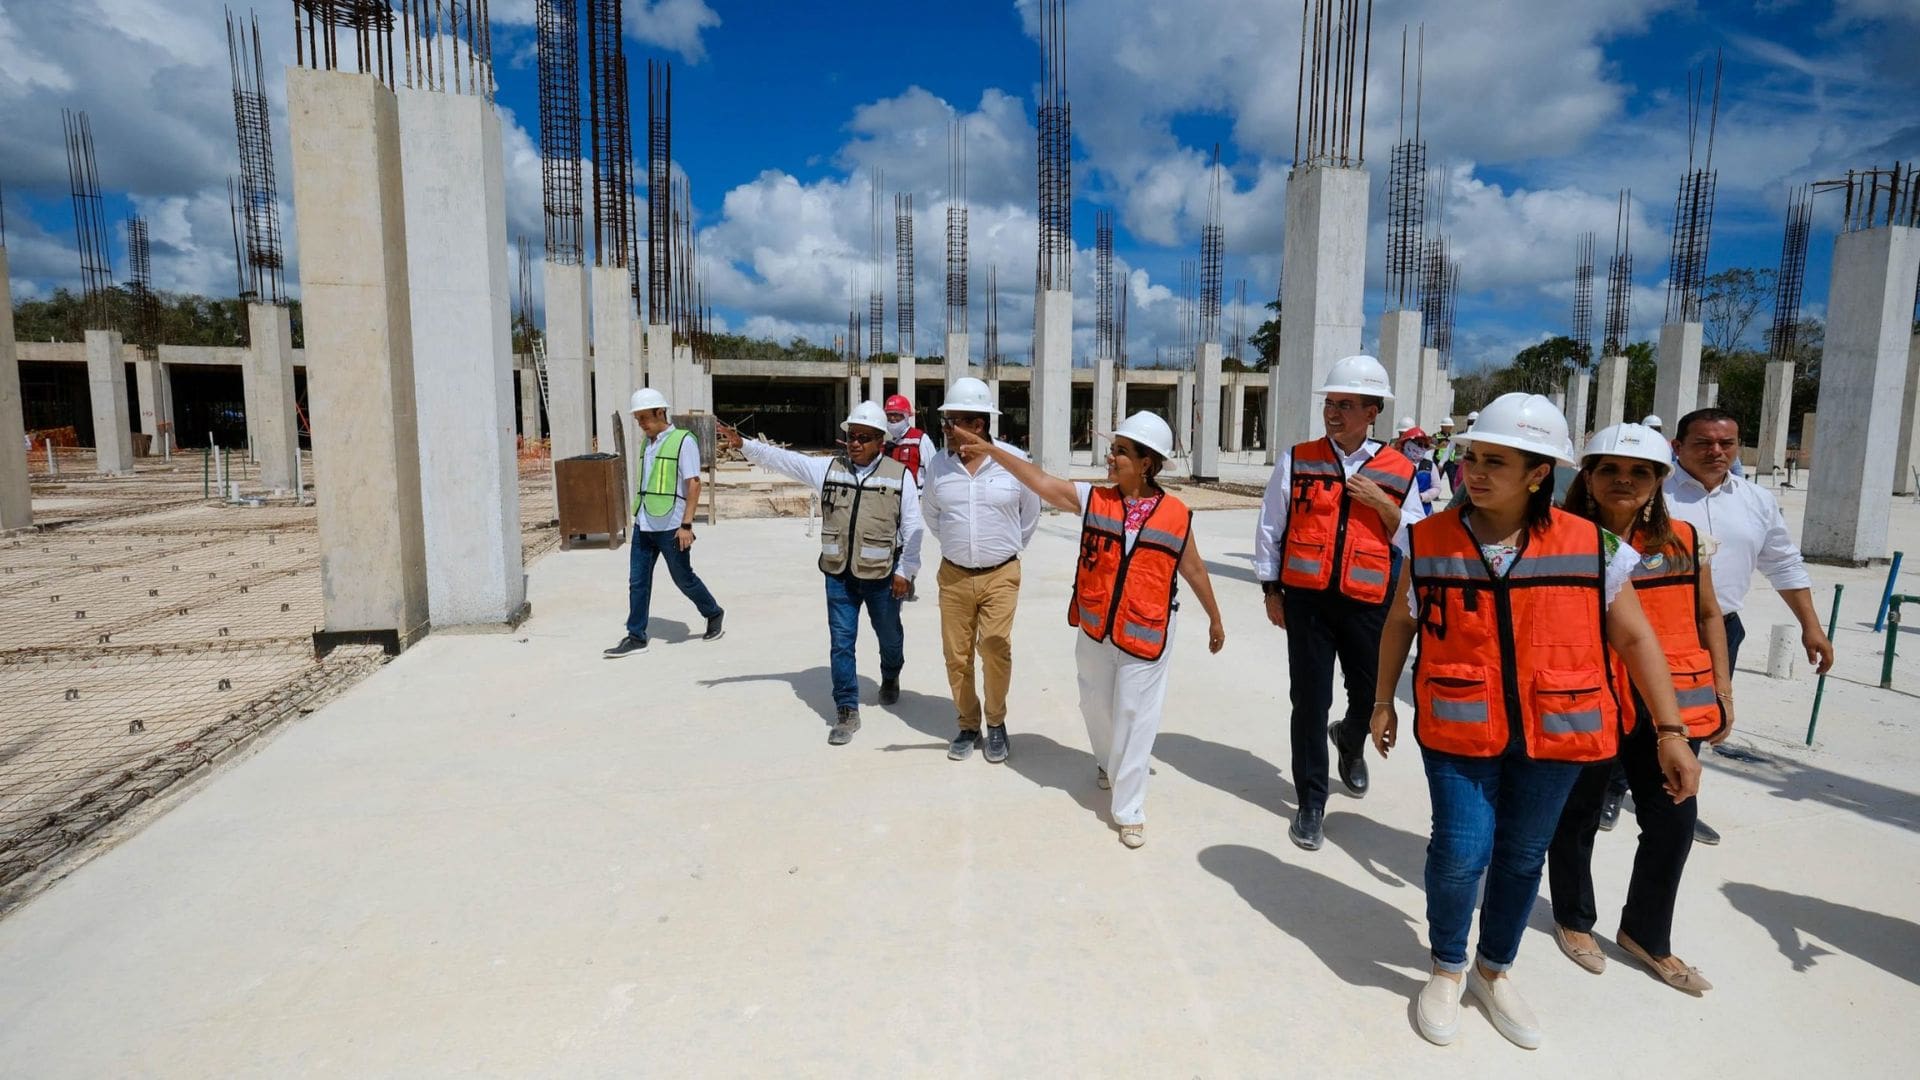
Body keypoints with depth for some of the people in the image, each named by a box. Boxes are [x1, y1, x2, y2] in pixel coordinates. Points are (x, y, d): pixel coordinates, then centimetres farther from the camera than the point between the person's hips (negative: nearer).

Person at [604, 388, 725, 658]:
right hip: (643, 525, 7)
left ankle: (714, 615, 28)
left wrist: (686, 524, -18)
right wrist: (639, 519, 20)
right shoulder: (647, 443, 12)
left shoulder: (683, 441, -9)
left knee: (683, 578, 6)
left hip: (670, 526, -7)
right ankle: (636, 637, 14)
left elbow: (693, 484, -13)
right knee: (637, 581, 6)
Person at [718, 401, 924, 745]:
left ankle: (890, 678, 49)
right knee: (842, 644, 4)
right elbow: (783, 458, -1)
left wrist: (905, 571, -6)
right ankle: (846, 712, 15)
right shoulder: (829, 468, 2)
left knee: (889, 637, 18)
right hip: (839, 575, 2)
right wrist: (744, 445, -13)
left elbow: (913, 528, -4)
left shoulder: (899, 475, -6)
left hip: (882, 576, -1)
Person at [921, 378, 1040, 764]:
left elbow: (1030, 514, 7)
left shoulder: (1014, 461, -10)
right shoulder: (938, 464, -4)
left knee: (995, 650, -7)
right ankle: (968, 724, 26)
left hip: (1001, 575, -2)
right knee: (957, 656, 7)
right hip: (953, 575, 2)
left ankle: (996, 723, 16)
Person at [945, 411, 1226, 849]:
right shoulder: (1093, 499, -4)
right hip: (1095, 631, 3)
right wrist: (989, 448, -17)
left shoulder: (1177, 516, -7)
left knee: (1135, 719, 1)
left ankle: (1129, 810, 16)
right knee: (1096, 707, 20)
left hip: (1146, 635, -3)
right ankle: (1108, 763, 51)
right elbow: (1039, 481, -9)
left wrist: (1215, 620, 16)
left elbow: (1194, 569, 5)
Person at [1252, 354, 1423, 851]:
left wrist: (1384, 506, -11)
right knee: (1310, 699, 3)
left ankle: (1350, 742, 48)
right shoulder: (1298, 460, -1)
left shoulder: (1398, 471, 2)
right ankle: (1311, 802, 19)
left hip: (1368, 603, 1)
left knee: (1373, 694, 11)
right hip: (1306, 598, -1)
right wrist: (1271, 590, 3)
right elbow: (1270, 527, 4)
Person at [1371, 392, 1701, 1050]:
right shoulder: (1431, 541, -6)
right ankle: (1447, 971, 24)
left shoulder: (1592, 549, -7)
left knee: (1523, 856, 15)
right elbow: (1400, 623, 7)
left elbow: (1635, 639, 2)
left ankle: (1494, 972, 39)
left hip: (1552, 733, 1)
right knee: (1461, 852, -5)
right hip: (1458, 726, -1)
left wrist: (1670, 733, 0)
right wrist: (1383, 701, 11)